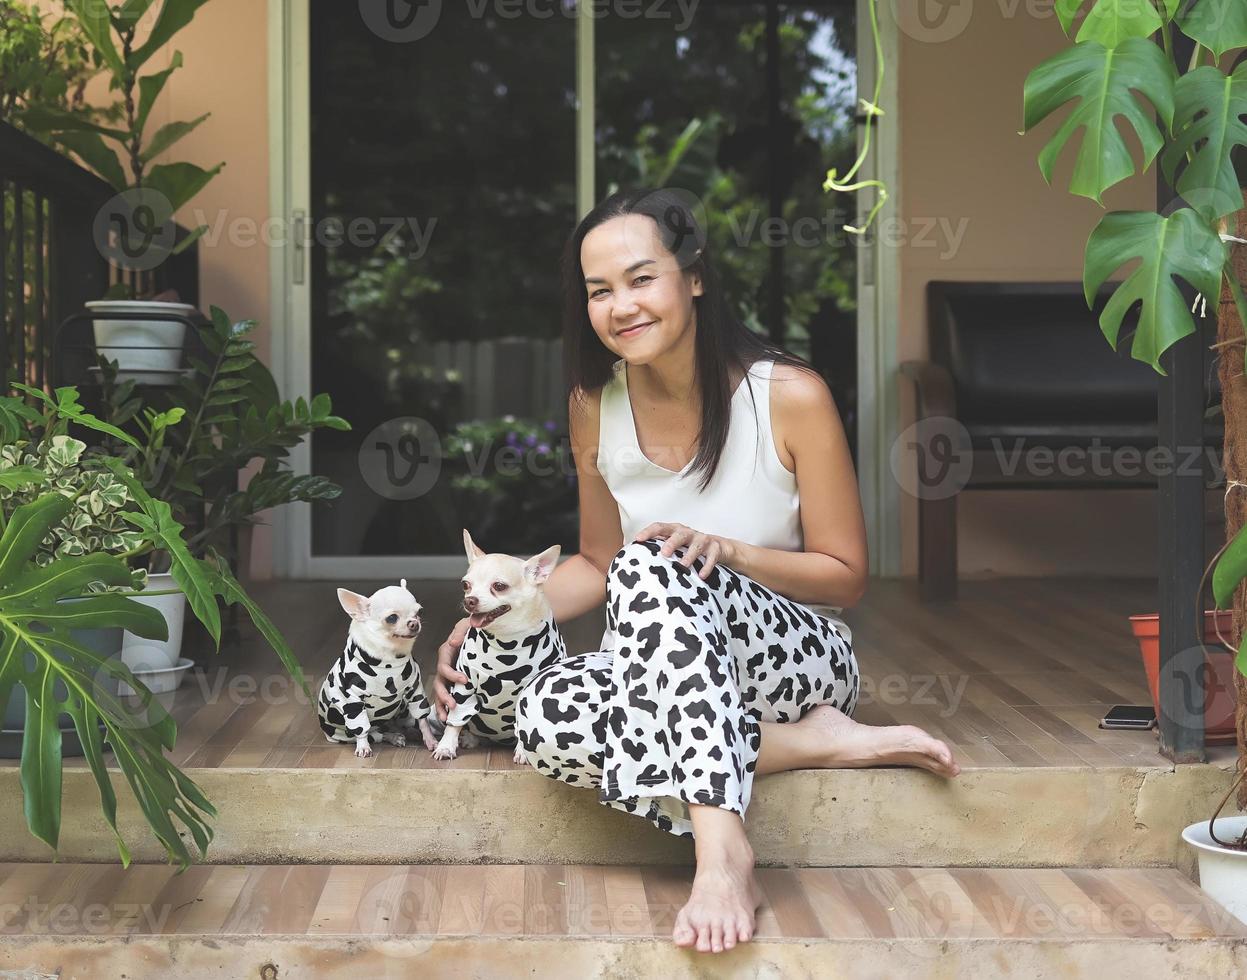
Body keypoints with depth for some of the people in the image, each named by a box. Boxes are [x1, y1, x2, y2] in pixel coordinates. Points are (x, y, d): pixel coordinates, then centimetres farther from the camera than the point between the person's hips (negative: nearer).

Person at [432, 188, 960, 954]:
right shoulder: (595, 405, -1)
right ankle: (812, 743, -20)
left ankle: (721, 851, -46)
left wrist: (726, 551, -23)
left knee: (652, 567, -35)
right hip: (674, 666, 4)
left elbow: (846, 577, -6)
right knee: (548, 717, -31)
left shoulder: (792, 397, -12)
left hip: (799, 654, -4)